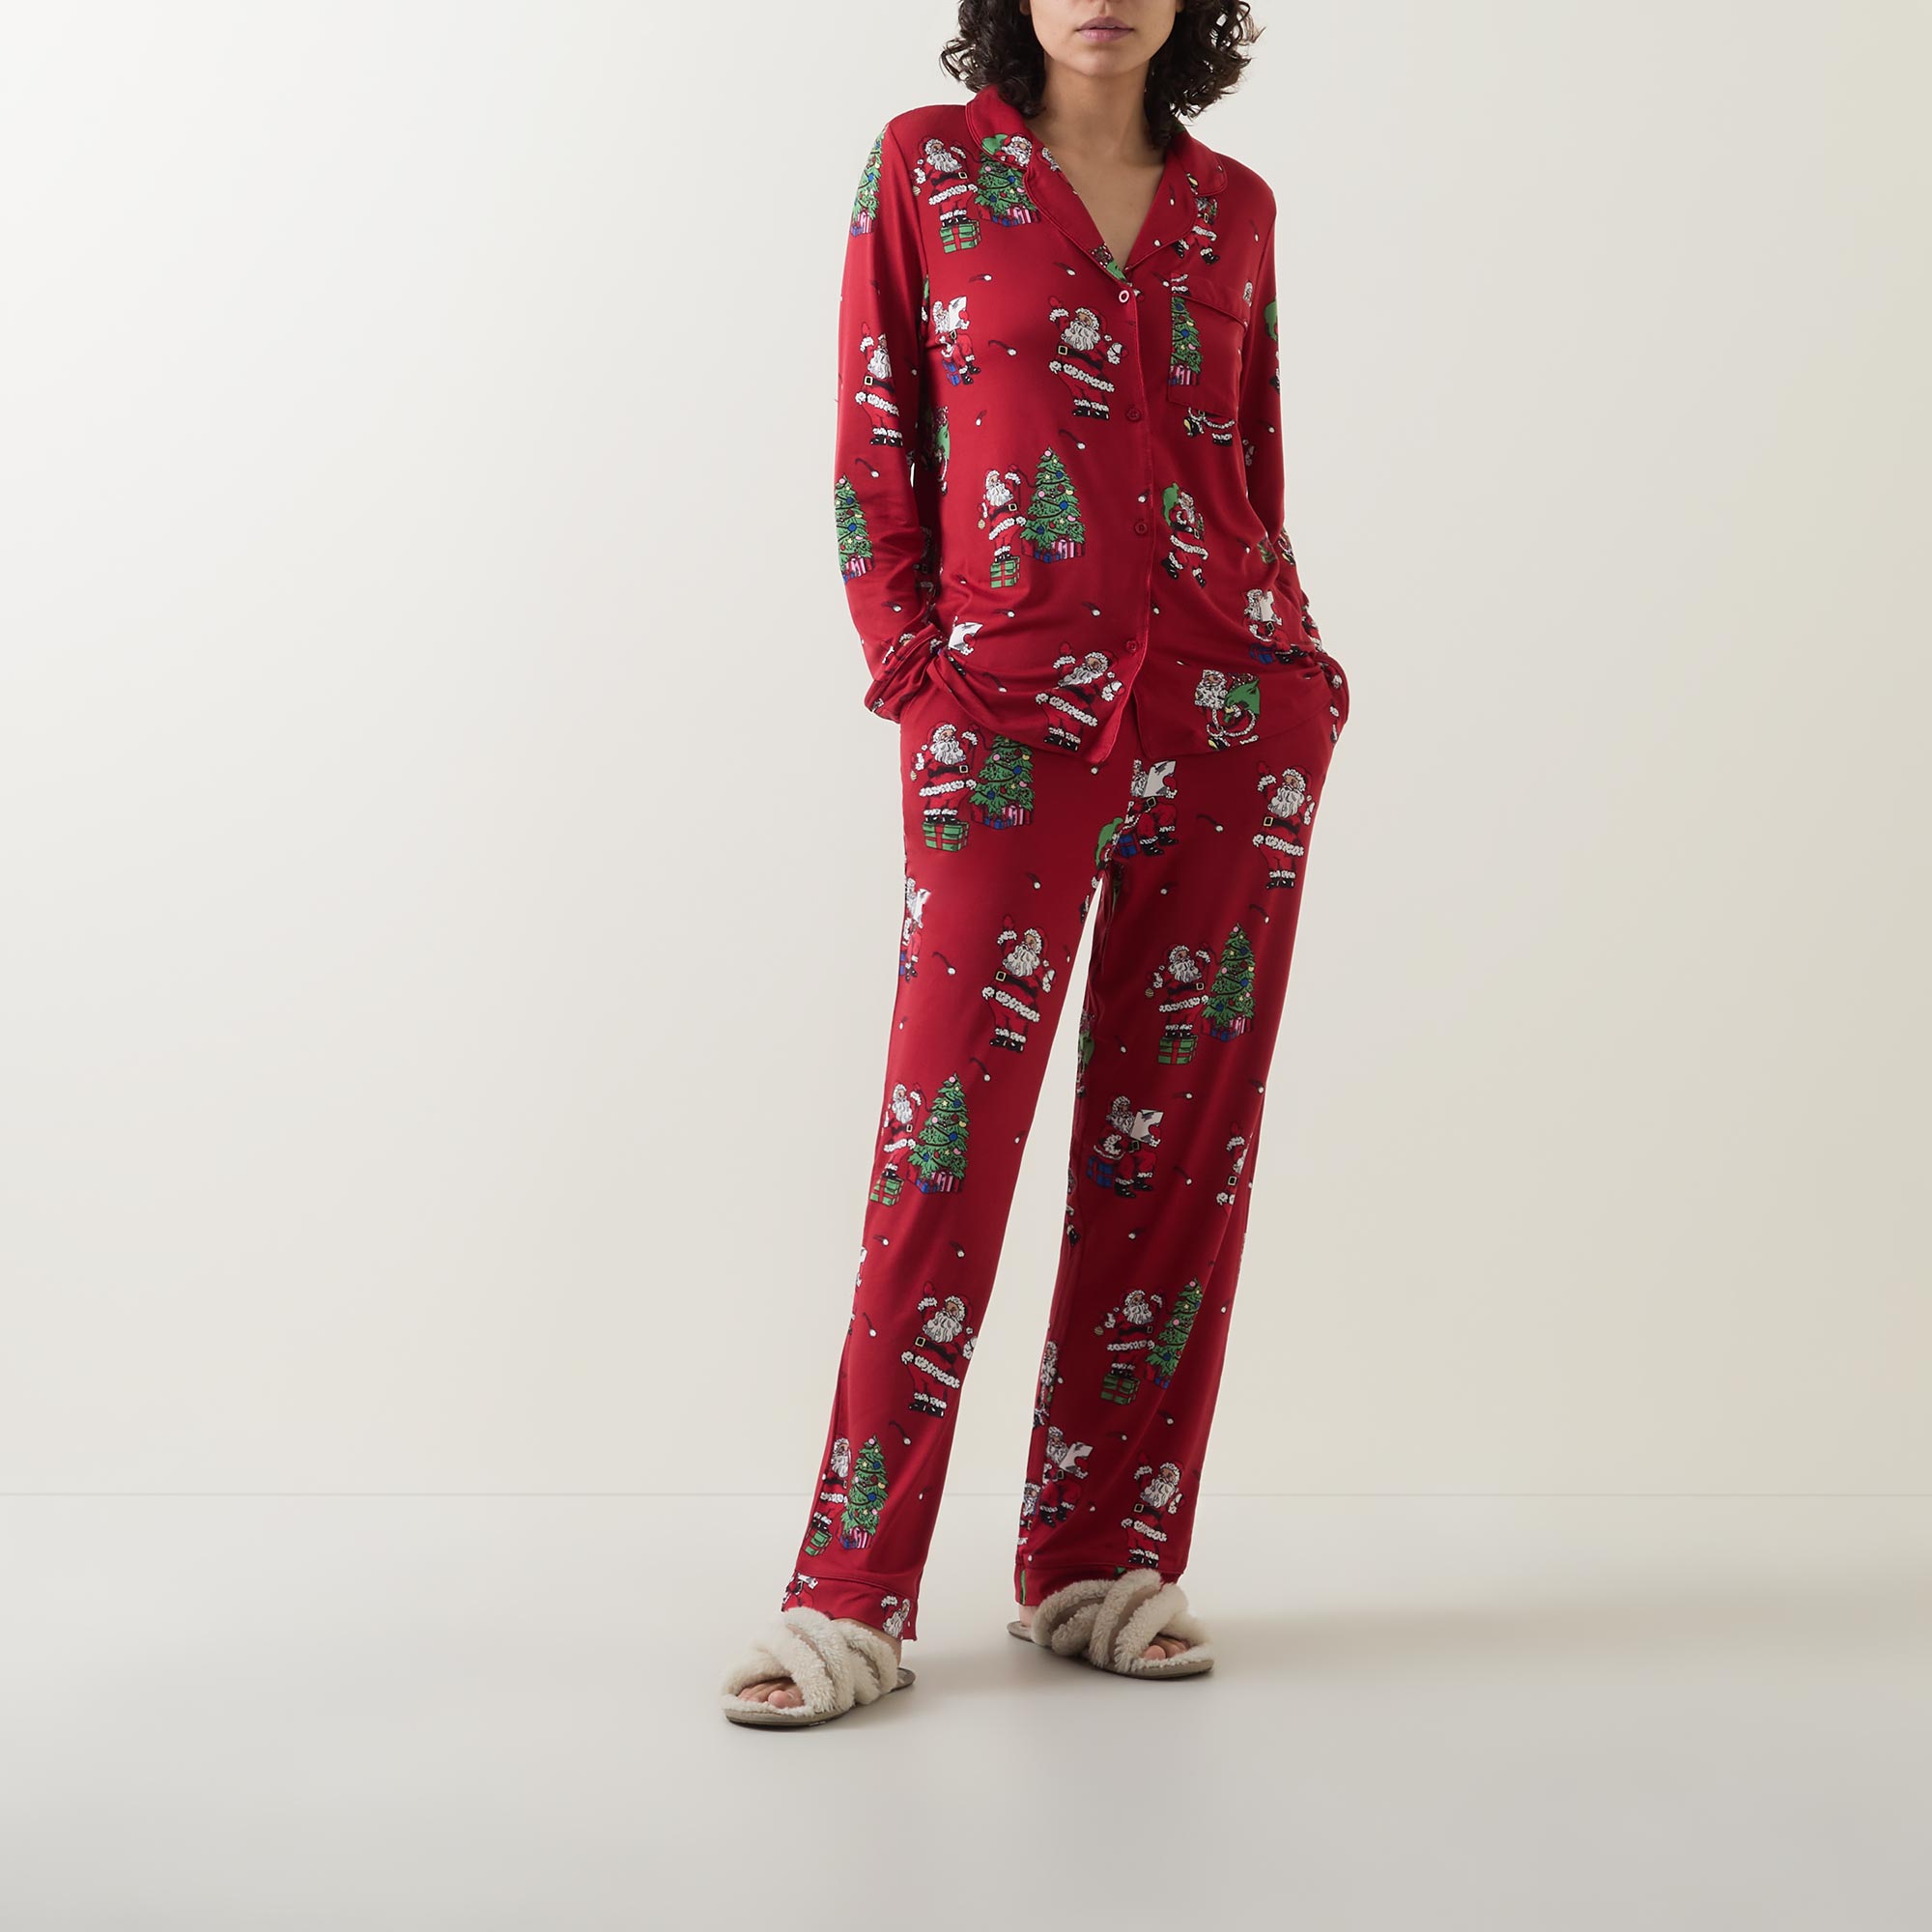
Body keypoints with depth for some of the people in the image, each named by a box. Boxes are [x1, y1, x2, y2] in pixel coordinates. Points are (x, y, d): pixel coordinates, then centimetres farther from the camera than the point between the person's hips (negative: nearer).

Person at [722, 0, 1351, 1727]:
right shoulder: (927, 164, 6)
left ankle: (1104, 1560, 14)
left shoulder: (1233, 208, 13)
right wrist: (915, 675, -3)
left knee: (1181, 1135, 3)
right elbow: (873, 450, 4)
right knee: (951, 1126, -7)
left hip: (1234, 709, 3)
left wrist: (1286, 675, 8)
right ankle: (853, 1596, 1)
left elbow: (1257, 465, 17)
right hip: (1008, 718, -3)